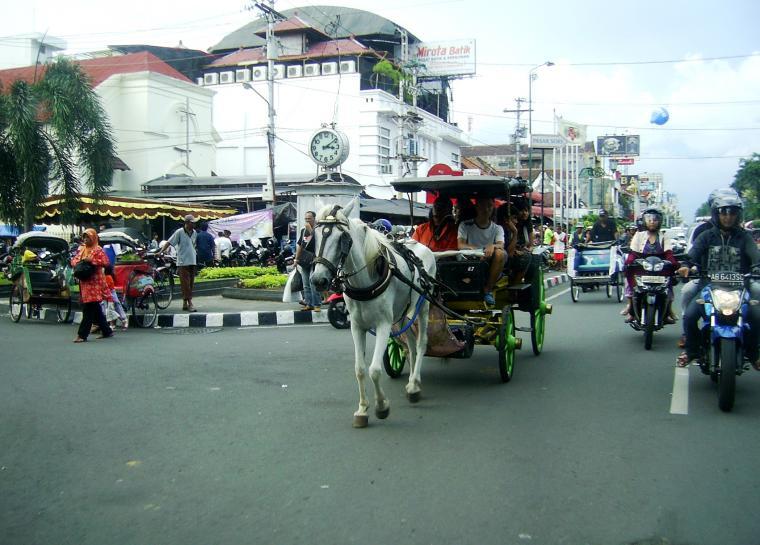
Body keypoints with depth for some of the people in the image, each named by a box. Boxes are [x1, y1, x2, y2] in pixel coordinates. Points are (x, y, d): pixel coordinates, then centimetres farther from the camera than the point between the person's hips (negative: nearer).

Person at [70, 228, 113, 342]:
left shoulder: (98, 250, -4)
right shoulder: (81, 249, 18)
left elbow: (106, 262, -14)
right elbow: (73, 261, 21)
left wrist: (91, 260, -19)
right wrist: (77, 263, -1)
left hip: (94, 282, -8)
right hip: (84, 282, 8)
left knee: (88, 309, -9)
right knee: (95, 309, 12)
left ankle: (82, 334, -8)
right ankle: (107, 331, 22)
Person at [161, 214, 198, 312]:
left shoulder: (194, 233, 10)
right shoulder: (179, 232, -8)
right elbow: (169, 242, -9)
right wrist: (160, 252, -19)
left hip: (192, 262, 6)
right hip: (183, 262, -6)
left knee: (190, 284, 8)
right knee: (185, 284, -7)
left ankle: (185, 303, 16)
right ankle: (190, 303, -9)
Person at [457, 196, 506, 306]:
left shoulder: (497, 228, 12)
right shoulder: (465, 225, 9)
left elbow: (501, 245, -7)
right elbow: (460, 245, -7)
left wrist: (492, 246, -32)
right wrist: (475, 249, -28)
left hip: (491, 268, 1)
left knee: (501, 253, -29)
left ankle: (488, 289, -16)